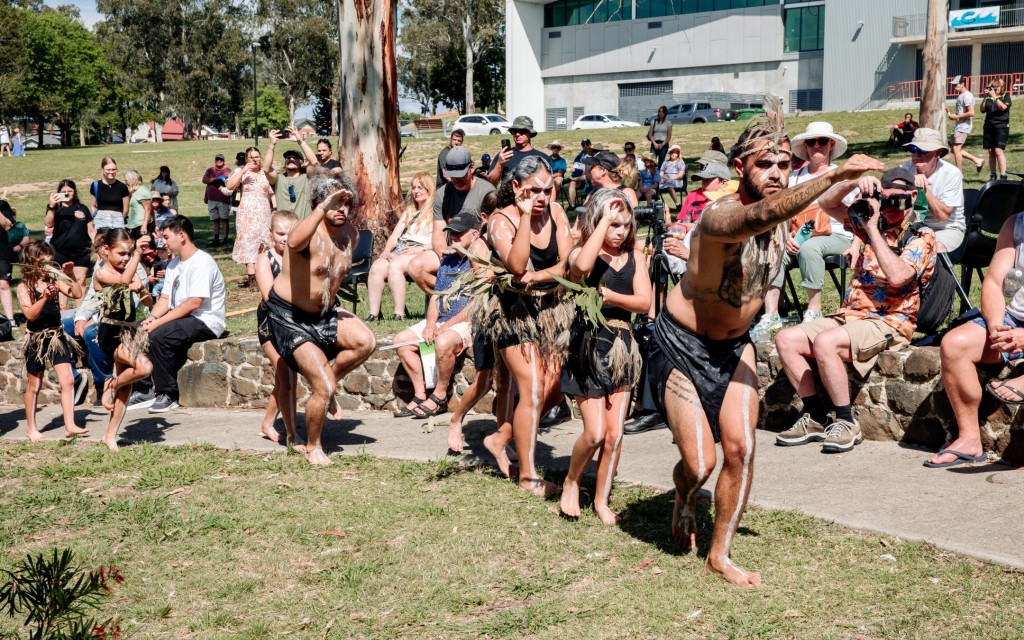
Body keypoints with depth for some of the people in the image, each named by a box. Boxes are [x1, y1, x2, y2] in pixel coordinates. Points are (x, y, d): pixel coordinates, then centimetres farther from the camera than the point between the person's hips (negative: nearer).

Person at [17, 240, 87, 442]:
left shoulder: (53, 281, 4)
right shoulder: (24, 287, -8)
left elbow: (77, 294, -3)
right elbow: (30, 314, -20)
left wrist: (70, 275, -14)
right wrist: (45, 297, -34)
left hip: (57, 336, 4)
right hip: (37, 339, -4)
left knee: (67, 380, -7)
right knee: (34, 386, 9)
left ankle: (70, 426, -6)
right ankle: (31, 428, 23)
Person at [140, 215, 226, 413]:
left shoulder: (202, 262, -14)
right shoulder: (174, 265, 17)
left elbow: (193, 303, -22)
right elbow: (165, 298, 14)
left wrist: (159, 322, -23)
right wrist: (152, 318, -8)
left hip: (206, 322, -9)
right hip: (181, 318, 9)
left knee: (158, 335, -29)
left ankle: (168, 395, -18)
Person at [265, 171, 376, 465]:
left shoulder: (350, 235, 1)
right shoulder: (309, 233, -22)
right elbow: (294, 243, -49)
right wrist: (324, 208, -49)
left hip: (325, 313, 6)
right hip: (290, 317, -6)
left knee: (365, 341, -21)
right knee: (322, 388, -11)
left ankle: (326, 381, 4)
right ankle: (312, 448, 13)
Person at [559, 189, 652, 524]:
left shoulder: (634, 255, 7)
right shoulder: (582, 254, -5)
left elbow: (644, 301, -2)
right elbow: (582, 266, -32)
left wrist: (611, 297, -20)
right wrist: (605, 219, -22)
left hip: (621, 347, 4)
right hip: (588, 346, -4)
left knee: (614, 432, 3)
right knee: (595, 432, -7)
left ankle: (602, 500, 19)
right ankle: (570, 483, 21)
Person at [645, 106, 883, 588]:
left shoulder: (781, 217, -6)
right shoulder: (720, 217, -30)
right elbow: (763, 214, -53)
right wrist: (833, 175, -59)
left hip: (735, 344, 6)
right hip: (681, 345, -6)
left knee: (740, 449, -4)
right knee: (699, 463, -5)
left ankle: (720, 554, 13)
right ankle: (684, 498, 32)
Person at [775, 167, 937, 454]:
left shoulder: (921, 237, -4)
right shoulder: (874, 223, 15)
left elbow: (897, 276, -22)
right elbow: (827, 204, 15)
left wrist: (873, 227, -17)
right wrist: (854, 183, -4)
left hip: (890, 323, -7)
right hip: (850, 315, 7)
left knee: (825, 342, -32)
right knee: (786, 339, -9)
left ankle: (847, 424, -20)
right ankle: (815, 418, -3)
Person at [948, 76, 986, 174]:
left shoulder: (967, 96, -13)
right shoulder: (960, 96, 19)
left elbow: (971, 113, -23)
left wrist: (956, 117, -18)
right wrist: (951, 114, 15)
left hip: (963, 126, -11)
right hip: (958, 126, 11)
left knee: (956, 148, -13)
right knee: (954, 149, 10)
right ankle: (977, 160, 17)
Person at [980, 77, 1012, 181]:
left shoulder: (1006, 96, 4)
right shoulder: (989, 97, 13)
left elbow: (1003, 107, -12)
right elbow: (982, 110, 4)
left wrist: (995, 96, -15)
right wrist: (985, 97, -6)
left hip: (1001, 126, -4)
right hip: (989, 126, 4)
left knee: (998, 151, -14)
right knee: (991, 152, 5)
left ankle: (1003, 176, -13)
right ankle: (992, 175, 11)